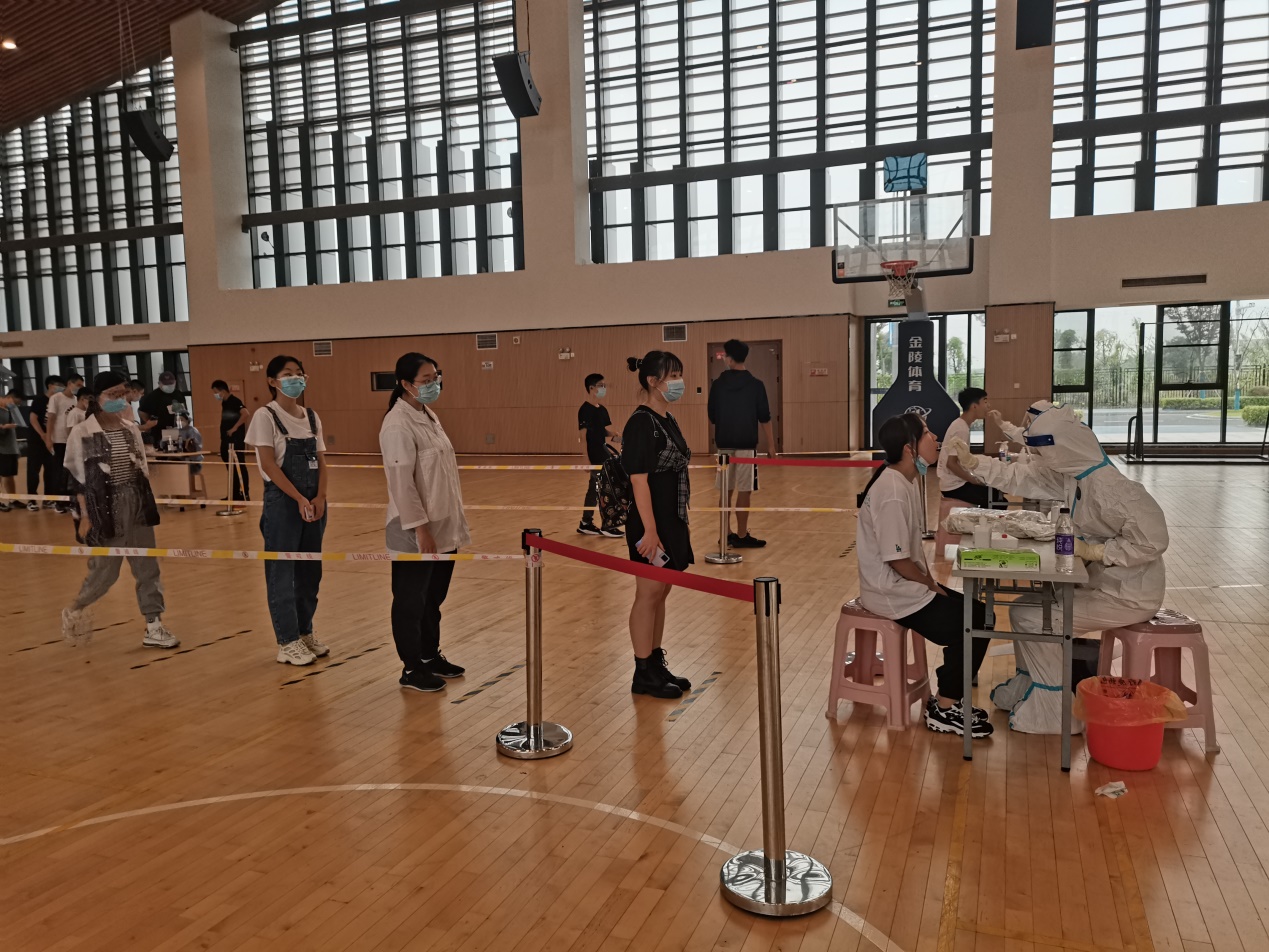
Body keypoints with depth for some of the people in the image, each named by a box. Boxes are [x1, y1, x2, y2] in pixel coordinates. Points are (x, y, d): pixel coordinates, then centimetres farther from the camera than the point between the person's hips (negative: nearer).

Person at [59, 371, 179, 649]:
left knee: (148, 567, 3)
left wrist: (148, 505, 14)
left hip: (137, 506, 5)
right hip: (105, 509, -5)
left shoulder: (131, 430, 8)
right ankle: (74, 610, 31)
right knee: (105, 570, 3)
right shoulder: (82, 433, -7)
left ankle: (154, 628, 9)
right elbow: (76, 479, -7)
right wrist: (84, 516, -11)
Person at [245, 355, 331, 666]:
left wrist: (320, 497, -8)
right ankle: (287, 642, 6)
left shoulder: (312, 417, 10)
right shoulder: (265, 416, -6)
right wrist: (299, 499, -18)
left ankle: (305, 632, 23)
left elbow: (321, 460, 8)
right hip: (282, 500, -6)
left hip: (314, 500, 6)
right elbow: (269, 465, -13)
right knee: (282, 571, -1)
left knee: (310, 569, 11)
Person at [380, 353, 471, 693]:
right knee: (411, 602, 7)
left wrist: (454, 521, 14)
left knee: (434, 597, 20)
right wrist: (420, 529, -20)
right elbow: (401, 482, -20)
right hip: (417, 532, -8)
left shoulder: (428, 415, 10)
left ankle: (430, 655, 35)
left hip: (444, 526, 9)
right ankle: (411, 669, 19)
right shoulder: (398, 424, -17)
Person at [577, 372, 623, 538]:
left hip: (602, 454, 9)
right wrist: (586, 459, -21)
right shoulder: (585, 409, -14)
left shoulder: (602, 409, 12)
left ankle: (586, 524, 22)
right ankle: (606, 526, 4)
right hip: (593, 456, -9)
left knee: (594, 489, 13)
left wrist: (617, 436, 1)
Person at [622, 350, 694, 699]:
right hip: (651, 524, -9)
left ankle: (656, 664, 25)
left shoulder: (668, 420, 12)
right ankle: (643, 674, 11)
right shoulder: (641, 424, -16)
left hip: (672, 521, 9)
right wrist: (650, 530, -23)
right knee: (648, 594, 0)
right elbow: (639, 480, -20)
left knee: (660, 594, 14)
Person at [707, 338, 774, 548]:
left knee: (726, 491, 10)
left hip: (724, 444, 3)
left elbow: (712, 417, 7)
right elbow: (764, 419, -6)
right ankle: (741, 536, 4)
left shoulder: (718, 384, 1)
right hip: (746, 444, -3)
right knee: (744, 491, 1)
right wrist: (771, 445, 2)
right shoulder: (755, 385, -6)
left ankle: (727, 534, 17)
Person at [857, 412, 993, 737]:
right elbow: (898, 561, -22)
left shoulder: (907, 481, 6)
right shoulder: (892, 494, -25)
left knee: (977, 614, 11)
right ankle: (943, 709, 6)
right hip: (893, 594, -10)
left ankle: (949, 696, 20)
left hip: (905, 585, 10)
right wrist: (932, 586, -8)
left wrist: (930, 582, 6)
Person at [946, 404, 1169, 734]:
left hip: (1129, 596, -9)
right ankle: (1028, 686, 27)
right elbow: (1018, 478, 8)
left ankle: (1055, 710, 2)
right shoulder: (1069, 474, -1)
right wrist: (972, 462, -1)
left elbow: (1152, 540, -30)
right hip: (1104, 582, 9)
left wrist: (1093, 551, -27)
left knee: (1031, 618, -12)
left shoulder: (1107, 487, -29)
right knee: (1024, 609, 13)